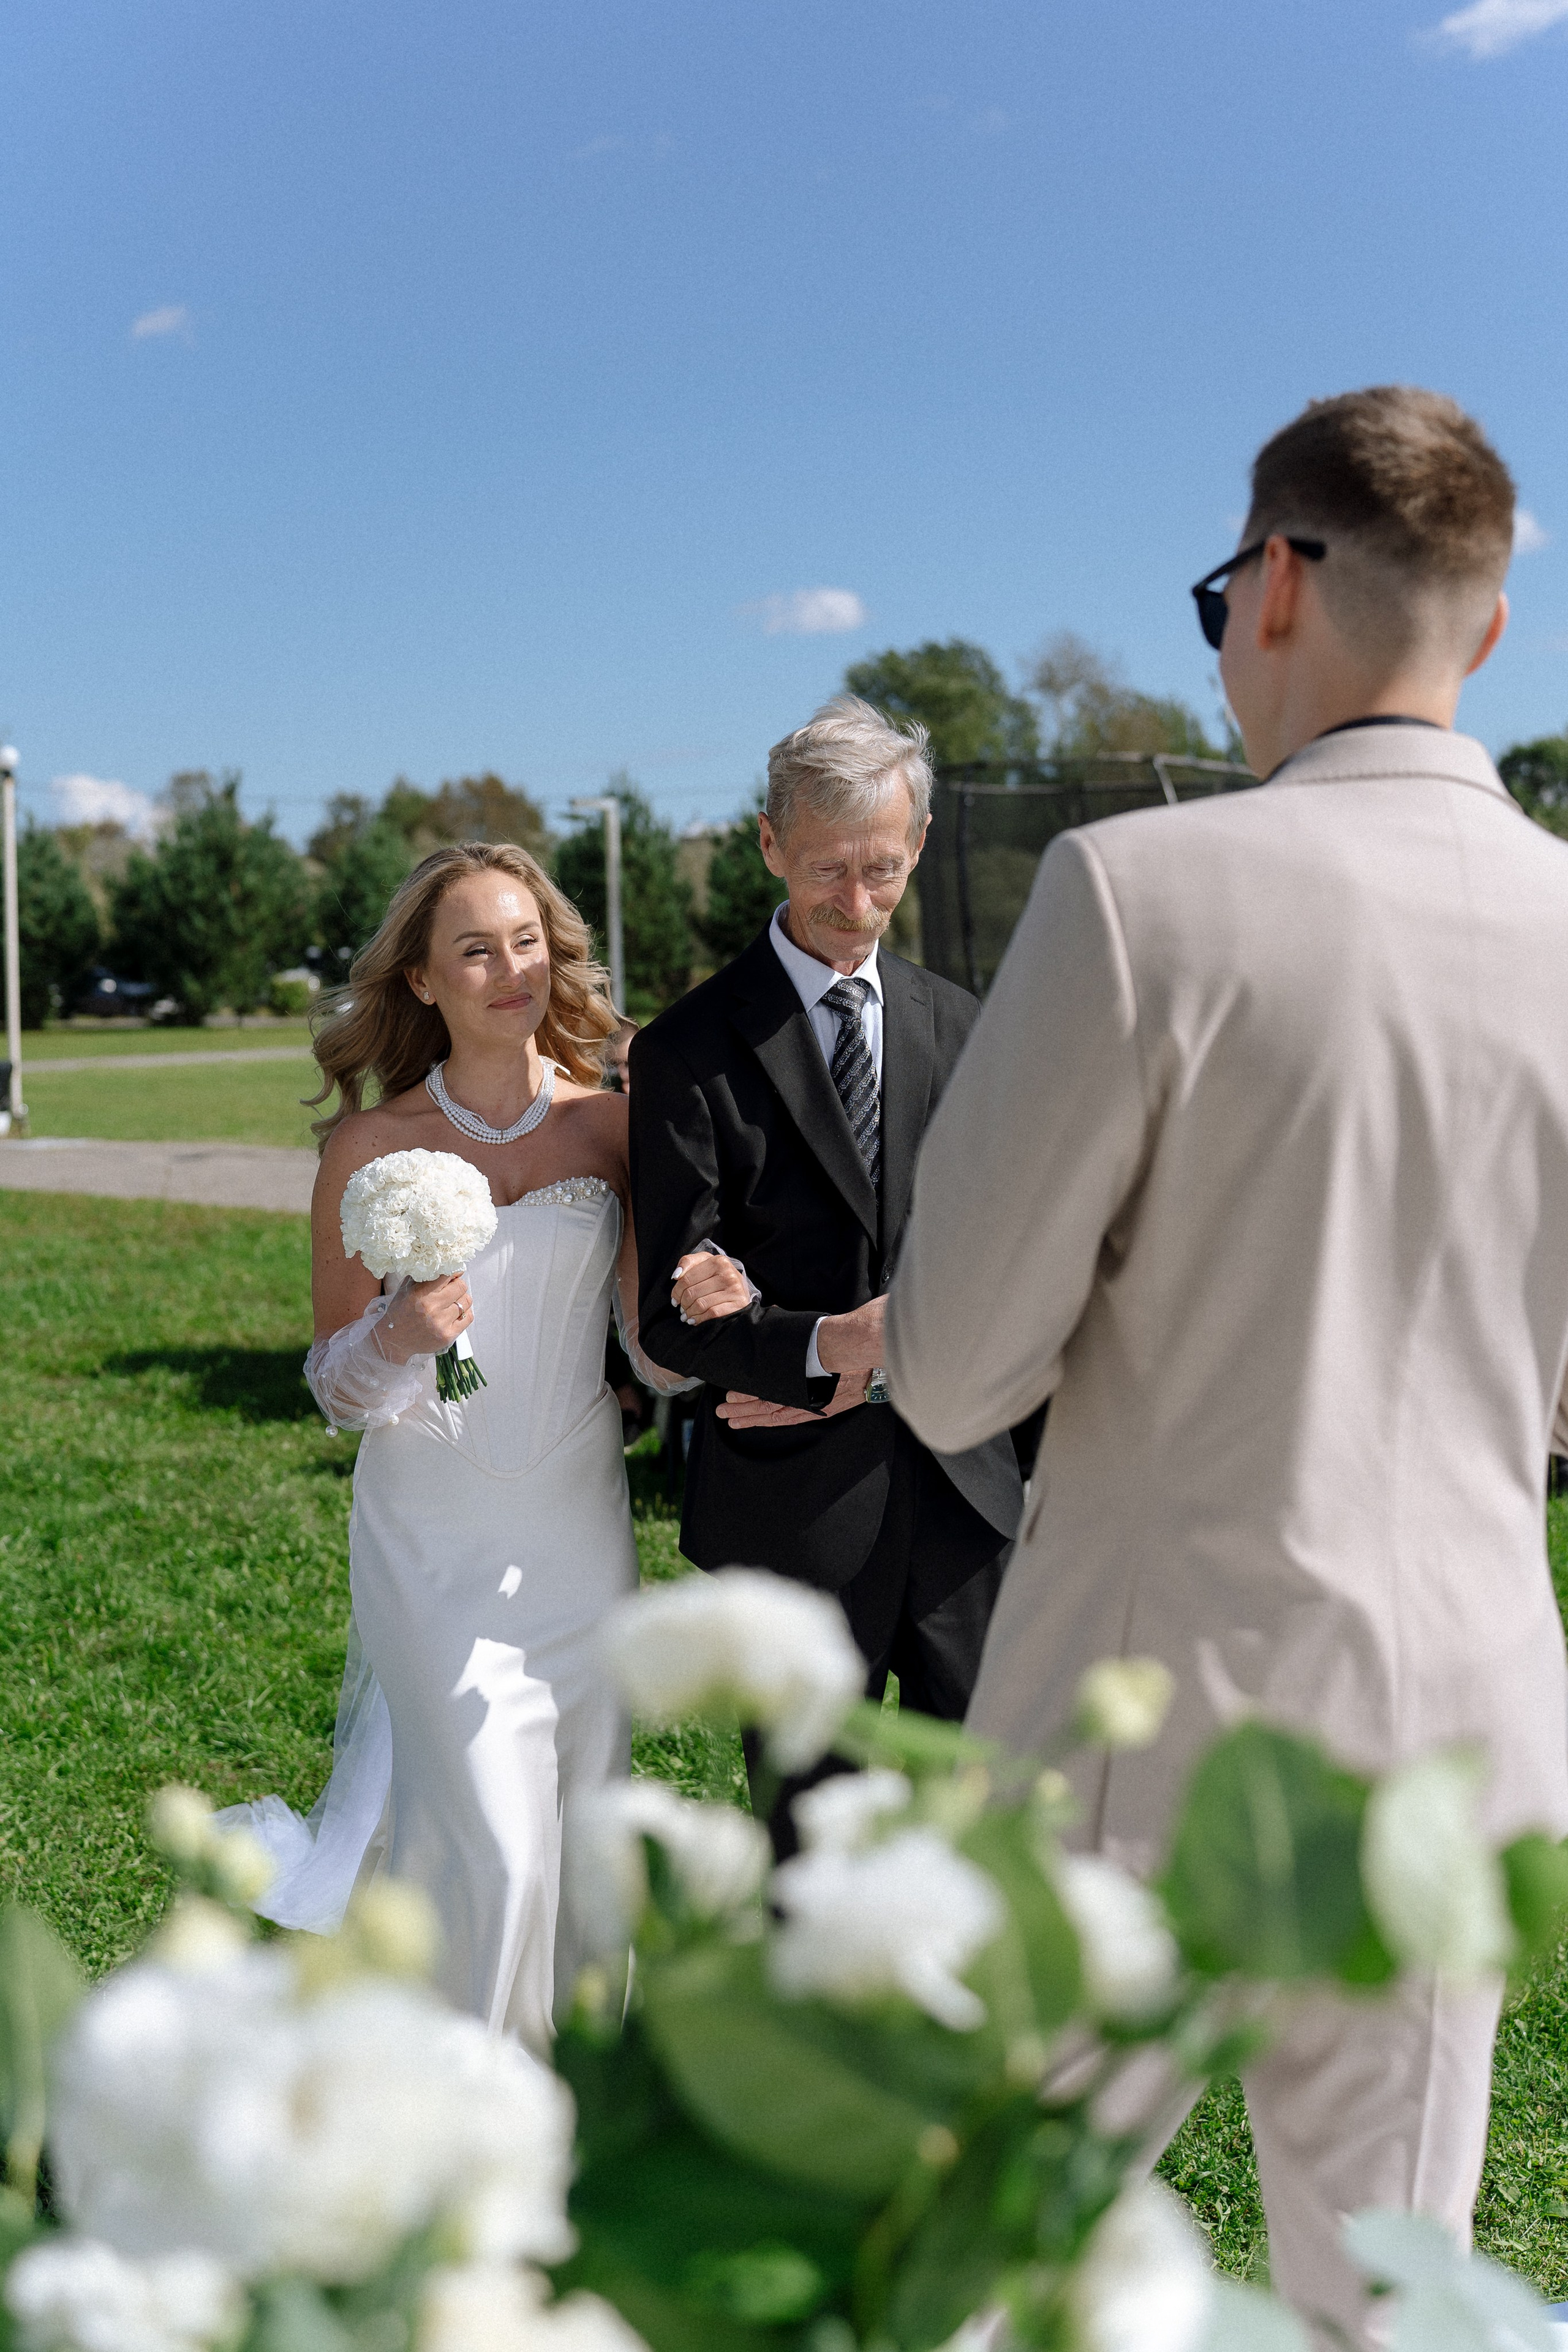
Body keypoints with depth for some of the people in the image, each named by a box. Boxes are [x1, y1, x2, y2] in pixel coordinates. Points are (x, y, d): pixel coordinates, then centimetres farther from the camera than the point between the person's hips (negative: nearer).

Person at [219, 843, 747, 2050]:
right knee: (496, 1838, -6)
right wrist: (399, 1338, -23)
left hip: (579, 1524, 2)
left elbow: (654, 1343, 0)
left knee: (582, 1823, 12)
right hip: (440, 1536, -2)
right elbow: (336, 1382, -1)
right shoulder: (370, 1147, -6)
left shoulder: (609, 1121, -1)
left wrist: (701, 1311, -23)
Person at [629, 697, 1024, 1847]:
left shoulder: (957, 1027, 8)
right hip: (796, 1500, -3)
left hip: (959, 1480, 4)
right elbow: (673, 1316, -9)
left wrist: (879, 1370, -10)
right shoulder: (691, 1051, -6)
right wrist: (825, 1344, -26)